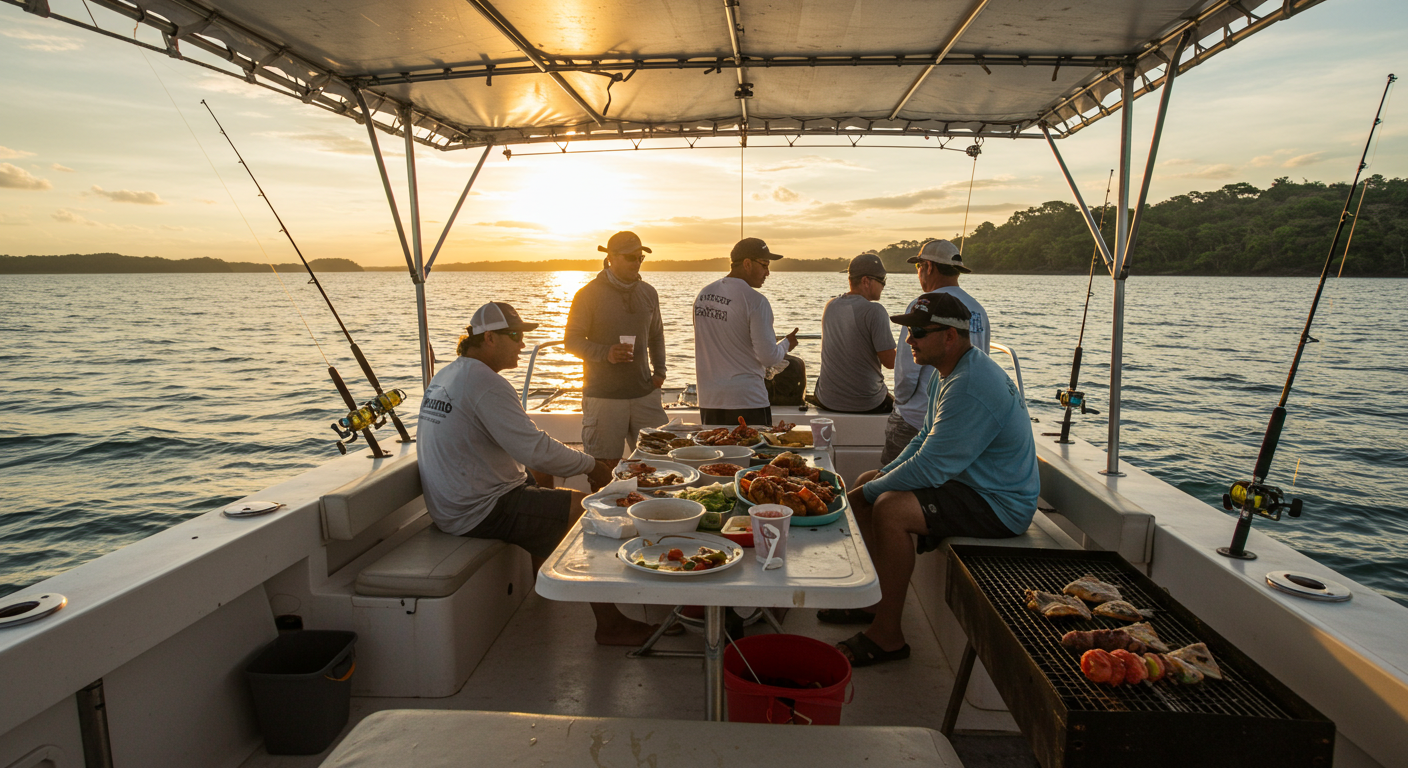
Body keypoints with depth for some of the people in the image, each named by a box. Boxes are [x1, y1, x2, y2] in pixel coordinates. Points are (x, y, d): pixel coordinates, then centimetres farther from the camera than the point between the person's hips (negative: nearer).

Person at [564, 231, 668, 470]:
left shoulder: (648, 292, 12)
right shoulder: (589, 294, -3)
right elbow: (572, 340, -5)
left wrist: (659, 370, 10)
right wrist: (606, 353, -21)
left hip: (644, 393, 4)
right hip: (604, 396, -4)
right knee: (604, 467, -1)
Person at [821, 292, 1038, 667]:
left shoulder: (971, 389, -27)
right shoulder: (949, 372, 8)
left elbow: (929, 467, -28)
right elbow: (927, 438, 17)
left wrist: (868, 492, -15)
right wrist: (881, 475, 4)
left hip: (999, 505, -11)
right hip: (970, 482, 11)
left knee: (890, 508, -29)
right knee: (867, 482, 12)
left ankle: (887, 635, -14)